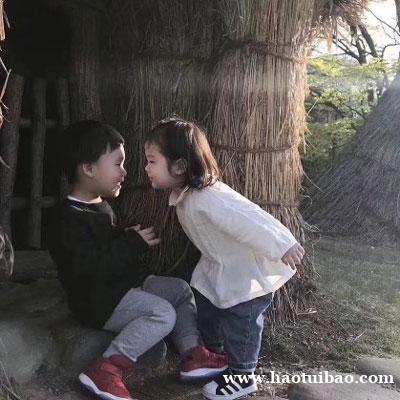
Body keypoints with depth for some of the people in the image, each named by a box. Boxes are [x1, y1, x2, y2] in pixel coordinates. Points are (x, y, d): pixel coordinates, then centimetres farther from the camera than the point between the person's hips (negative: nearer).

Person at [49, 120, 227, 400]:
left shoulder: (100, 206, 11)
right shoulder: (70, 217, -21)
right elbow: (90, 266, -30)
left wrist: (133, 239, 7)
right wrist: (134, 243, -23)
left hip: (120, 286, 10)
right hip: (97, 301, -10)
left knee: (180, 289, 8)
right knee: (163, 313, -24)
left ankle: (193, 355, 5)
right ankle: (105, 370, -21)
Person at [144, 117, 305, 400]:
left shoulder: (208, 199, -36)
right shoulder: (184, 195, -5)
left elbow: (249, 220, -36)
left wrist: (282, 247, -34)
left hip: (248, 273, -9)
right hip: (218, 266, 9)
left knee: (238, 323, 6)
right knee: (207, 311, 23)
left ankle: (242, 376, 27)